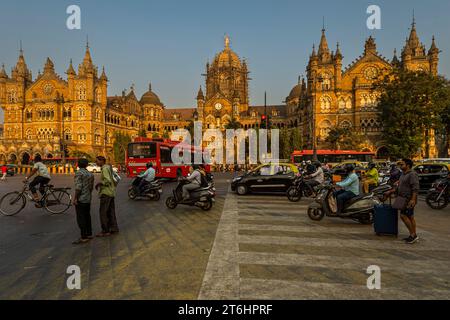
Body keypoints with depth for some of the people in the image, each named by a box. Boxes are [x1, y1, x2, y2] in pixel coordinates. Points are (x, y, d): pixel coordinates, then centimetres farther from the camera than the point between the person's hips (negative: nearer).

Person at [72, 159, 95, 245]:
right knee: (87, 217, 13)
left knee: (81, 218, -5)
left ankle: (84, 237, -4)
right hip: (88, 199, 8)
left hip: (81, 199, -8)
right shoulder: (90, 174, 11)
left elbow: (78, 187, -19)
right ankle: (89, 234, 19)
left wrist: (75, 198, -15)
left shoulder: (79, 173, -12)